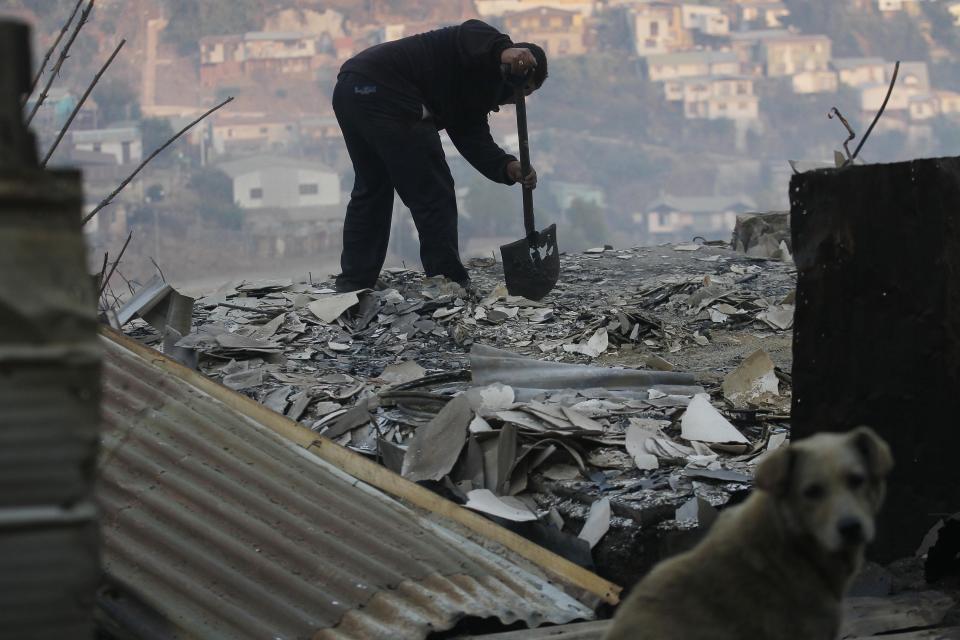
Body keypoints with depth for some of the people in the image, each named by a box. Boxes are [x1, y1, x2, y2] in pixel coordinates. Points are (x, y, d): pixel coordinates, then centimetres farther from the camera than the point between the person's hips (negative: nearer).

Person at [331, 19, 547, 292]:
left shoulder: (471, 97, 26)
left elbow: (475, 141, 9)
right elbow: (472, 35, -21)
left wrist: (508, 168, -9)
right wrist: (504, 50, -42)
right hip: (384, 91, -11)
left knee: (371, 188, 25)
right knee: (433, 192, -2)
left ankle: (353, 284, 31)